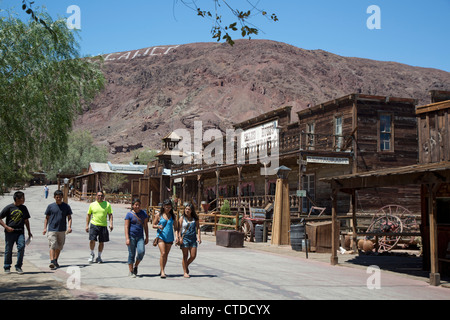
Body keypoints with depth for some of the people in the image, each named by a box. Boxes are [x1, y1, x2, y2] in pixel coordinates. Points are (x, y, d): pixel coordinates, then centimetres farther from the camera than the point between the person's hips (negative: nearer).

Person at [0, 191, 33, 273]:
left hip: (20, 232, 3)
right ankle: (7, 267, 19)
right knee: (8, 250, 3)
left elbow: (26, 220, 20)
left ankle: (18, 267, 0)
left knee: (21, 247, -11)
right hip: (10, 232, -3)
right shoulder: (9, 207, -2)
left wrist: (29, 232, 19)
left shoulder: (23, 208, 12)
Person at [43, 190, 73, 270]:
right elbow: (47, 218, 9)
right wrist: (45, 228, 1)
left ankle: (55, 261, 28)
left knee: (59, 246, 12)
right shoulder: (50, 206, 3)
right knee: (52, 246, -13)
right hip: (52, 229, -2)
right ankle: (52, 262, -19)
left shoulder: (66, 206, 5)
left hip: (62, 230, 2)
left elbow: (69, 217, 6)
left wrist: (69, 226, -10)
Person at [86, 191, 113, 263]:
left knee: (101, 242, 6)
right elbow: (88, 215, 12)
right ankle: (92, 254, 13)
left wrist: (111, 224, -8)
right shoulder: (92, 204, 6)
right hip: (94, 225, 0)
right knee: (92, 240, -11)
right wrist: (87, 225, 6)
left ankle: (99, 257, 21)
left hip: (103, 225, 1)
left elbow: (110, 215, 5)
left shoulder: (107, 204, 4)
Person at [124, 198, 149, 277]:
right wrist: (127, 238, -14)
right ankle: (131, 271, 13)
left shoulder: (143, 213, 10)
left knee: (141, 252, -14)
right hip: (131, 236, -3)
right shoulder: (129, 214, -1)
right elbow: (126, 227, -5)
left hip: (140, 237, 3)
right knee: (131, 254, 0)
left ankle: (136, 266, 11)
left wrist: (147, 237, 12)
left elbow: (145, 226, 15)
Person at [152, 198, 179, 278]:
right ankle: (162, 272, -10)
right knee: (163, 253, -14)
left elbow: (175, 227, 10)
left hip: (170, 237, 3)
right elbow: (153, 225, 5)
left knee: (166, 255, 8)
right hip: (161, 236, -3)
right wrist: (158, 226, -16)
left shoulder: (173, 215, 7)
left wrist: (176, 236, -3)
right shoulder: (158, 215, 0)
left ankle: (162, 270, 23)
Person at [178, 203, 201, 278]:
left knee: (193, 256, 1)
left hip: (193, 238, 3)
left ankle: (186, 265, 30)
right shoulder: (182, 218, 0)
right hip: (184, 238, -3)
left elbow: (198, 228, 4)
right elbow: (179, 229, -5)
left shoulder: (195, 219, 7)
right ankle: (185, 272, 9)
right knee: (185, 256, -1)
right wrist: (180, 238, -17)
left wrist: (199, 237, -8)